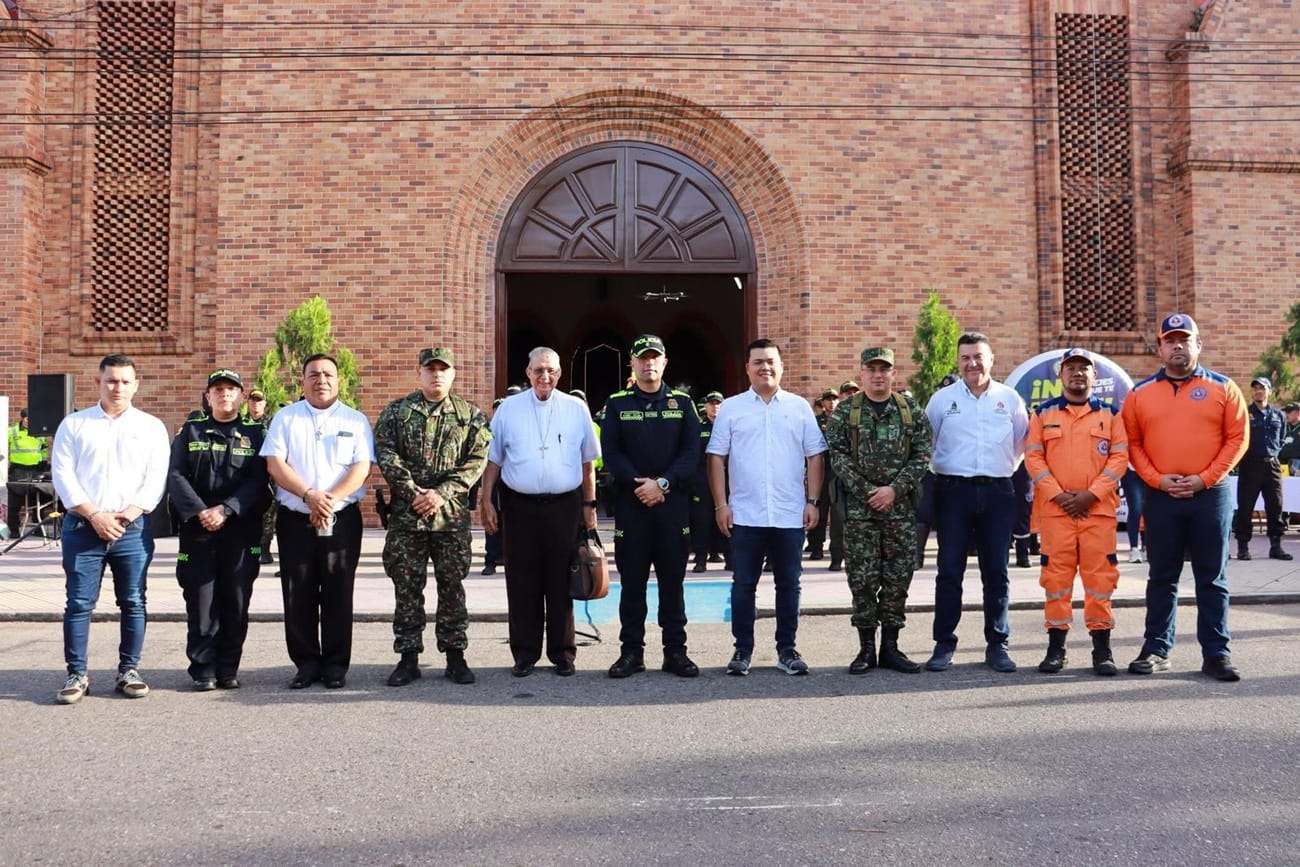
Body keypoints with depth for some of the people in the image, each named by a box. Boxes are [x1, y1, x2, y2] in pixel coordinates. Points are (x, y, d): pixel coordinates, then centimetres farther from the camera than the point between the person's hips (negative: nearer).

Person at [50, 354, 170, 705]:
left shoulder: (151, 427, 9)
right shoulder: (74, 424, 9)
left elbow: (156, 478, 2)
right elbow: (62, 473, 1)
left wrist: (125, 516, -10)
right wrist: (94, 515, -10)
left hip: (133, 528, 0)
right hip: (83, 527, 0)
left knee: (133, 603, 3)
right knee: (79, 603, 0)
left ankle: (128, 671, 12)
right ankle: (77, 674, 7)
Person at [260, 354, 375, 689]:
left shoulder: (355, 420, 7)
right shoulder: (286, 418, 9)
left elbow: (362, 467, -3)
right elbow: (274, 463, -2)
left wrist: (331, 499, -16)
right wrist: (309, 495, -15)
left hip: (342, 520, -1)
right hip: (294, 519, 1)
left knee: (338, 594, 2)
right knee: (298, 595, 3)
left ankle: (336, 664, 11)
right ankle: (306, 663, 14)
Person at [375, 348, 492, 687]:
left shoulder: (471, 415, 6)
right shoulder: (395, 411, 7)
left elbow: (477, 459, -2)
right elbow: (386, 455, -2)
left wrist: (442, 493, -13)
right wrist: (412, 493, -13)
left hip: (452, 514, 0)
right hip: (406, 514, 0)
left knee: (452, 585, 5)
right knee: (406, 586, 4)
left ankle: (455, 655, 14)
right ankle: (408, 657, 14)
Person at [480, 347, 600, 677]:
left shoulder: (576, 409, 6)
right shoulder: (509, 408, 6)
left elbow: (588, 463, 9)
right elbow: (493, 460, 8)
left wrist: (589, 506, 7)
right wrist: (486, 501, 2)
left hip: (564, 505, 0)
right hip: (520, 505, 0)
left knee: (561, 582, 4)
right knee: (522, 583, 4)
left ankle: (562, 654, 14)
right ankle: (525, 654, 14)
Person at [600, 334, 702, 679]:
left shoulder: (682, 403, 8)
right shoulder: (617, 404, 7)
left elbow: (692, 452, -1)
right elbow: (610, 453, -1)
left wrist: (663, 483, -13)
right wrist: (639, 483, -14)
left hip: (673, 502, 1)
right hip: (630, 503, 0)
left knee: (672, 579, 5)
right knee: (632, 580, 3)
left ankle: (675, 650, 12)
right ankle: (631, 651, 11)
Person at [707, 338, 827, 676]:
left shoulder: (800, 407, 7)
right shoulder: (731, 408, 5)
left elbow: (815, 456, 7)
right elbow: (717, 458, 3)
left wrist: (813, 501, -1)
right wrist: (721, 505, -3)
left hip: (790, 516, 1)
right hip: (745, 515, -1)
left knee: (788, 585, 7)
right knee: (743, 585, 4)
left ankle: (787, 649, 18)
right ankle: (743, 650, 15)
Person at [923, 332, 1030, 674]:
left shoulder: (1009, 398, 8)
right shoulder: (942, 399, 5)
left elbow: (1023, 441, 16)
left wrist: (1007, 467, 8)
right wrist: (936, 470, 7)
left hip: (997, 492, 1)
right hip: (953, 491, -1)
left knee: (996, 572, 5)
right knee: (949, 571, 0)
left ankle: (997, 645, 14)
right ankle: (944, 644, 7)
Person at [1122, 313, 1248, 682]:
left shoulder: (1223, 387, 3)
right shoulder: (1141, 393, 6)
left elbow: (1237, 438, -1)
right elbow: (1132, 443, 5)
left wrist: (1205, 478, -10)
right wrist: (1156, 479, -9)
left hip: (1210, 495, -1)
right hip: (1160, 496, 1)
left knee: (1212, 578, 4)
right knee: (1162, 577, 8)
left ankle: (1217, 653, 11)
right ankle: (1156, 650, 15)